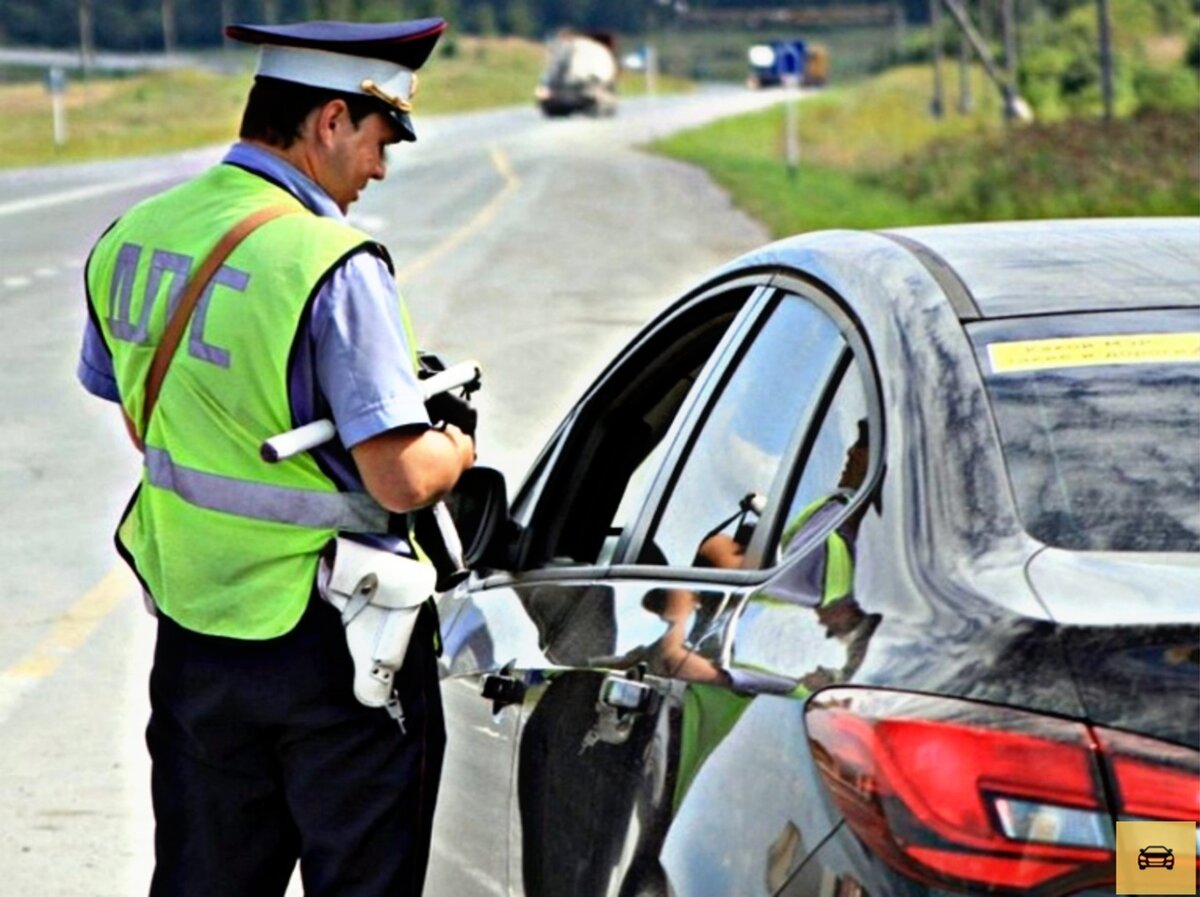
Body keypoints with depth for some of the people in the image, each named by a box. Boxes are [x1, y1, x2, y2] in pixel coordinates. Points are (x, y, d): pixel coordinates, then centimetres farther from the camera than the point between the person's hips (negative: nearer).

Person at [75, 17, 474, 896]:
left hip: (192, 625, 7)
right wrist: (456, 448, -1)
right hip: (330, 645, -7)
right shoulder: (333, 268, -21)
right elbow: (402, 480, -23)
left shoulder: (130, 240, 2)